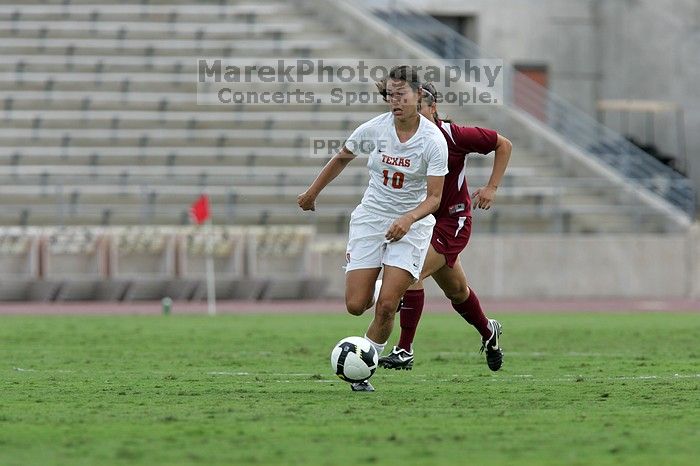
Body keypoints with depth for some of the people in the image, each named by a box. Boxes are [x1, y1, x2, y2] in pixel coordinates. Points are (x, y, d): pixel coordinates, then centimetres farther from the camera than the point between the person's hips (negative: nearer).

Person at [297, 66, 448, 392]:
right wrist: (312, 193, 20)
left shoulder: (433, 140, -16)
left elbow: (434, 197, -15)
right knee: (356, 305, -6)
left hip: (412, 224, -2)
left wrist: (408, 219, -33)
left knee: (386, 305, -15)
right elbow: (342, 158, 12)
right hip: (371, 218, 2)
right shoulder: (374, 129, -8)